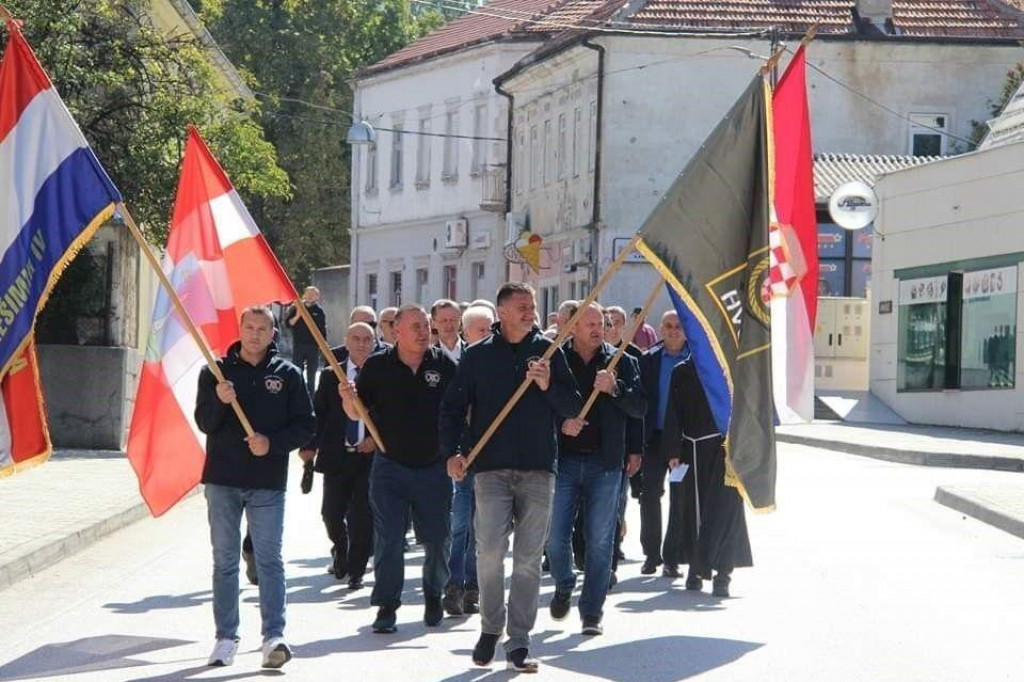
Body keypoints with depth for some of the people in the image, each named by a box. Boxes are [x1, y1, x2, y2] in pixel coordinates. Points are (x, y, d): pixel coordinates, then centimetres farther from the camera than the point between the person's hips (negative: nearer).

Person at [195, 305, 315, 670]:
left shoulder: (287, 374, 5)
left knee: (269, 559, -6)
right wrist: (219, 401, -20)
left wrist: (272, 443, -12)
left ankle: (274, 636, -10)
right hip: (222, 479, 2)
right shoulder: (216, 370, 6)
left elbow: (305, 425, 3)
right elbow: (204, 422, 0)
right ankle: (226, 637, 11)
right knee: (225, 560, 6)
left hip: (268, 482, -1)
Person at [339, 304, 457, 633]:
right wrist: (348, 399, -18)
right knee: (387, 541, -3)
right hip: (390, 467, -1)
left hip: (434, 467, 1)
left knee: (438, 541, 9)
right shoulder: (377, 365, -2)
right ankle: (387, 607, 5)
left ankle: (434, 596, 31)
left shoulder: (444, 365, -1)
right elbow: (359, 413, 2)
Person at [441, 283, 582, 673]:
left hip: (538, 469, 1)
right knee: (489, 549, -11)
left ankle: (518, 641, 6)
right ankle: (490, 629, 8)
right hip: (491, 467, -1)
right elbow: (453, 407, 9)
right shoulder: (477, 356, 7)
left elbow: (573, 408, 7)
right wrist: (451, 451, -5)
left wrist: (548, 386, -11)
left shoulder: (549, 352, 9)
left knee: (529, 558, 1)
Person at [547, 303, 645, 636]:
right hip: (563, 459, 0)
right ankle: (564, 587, 29)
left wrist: (615, 388, -15)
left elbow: (640, 408, 1)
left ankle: (592, 612, 10)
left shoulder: (622, 362, 6)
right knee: (555, 536, 0)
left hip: (605, 462, 1)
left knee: (600, 541, 2)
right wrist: (560, 424, -13)